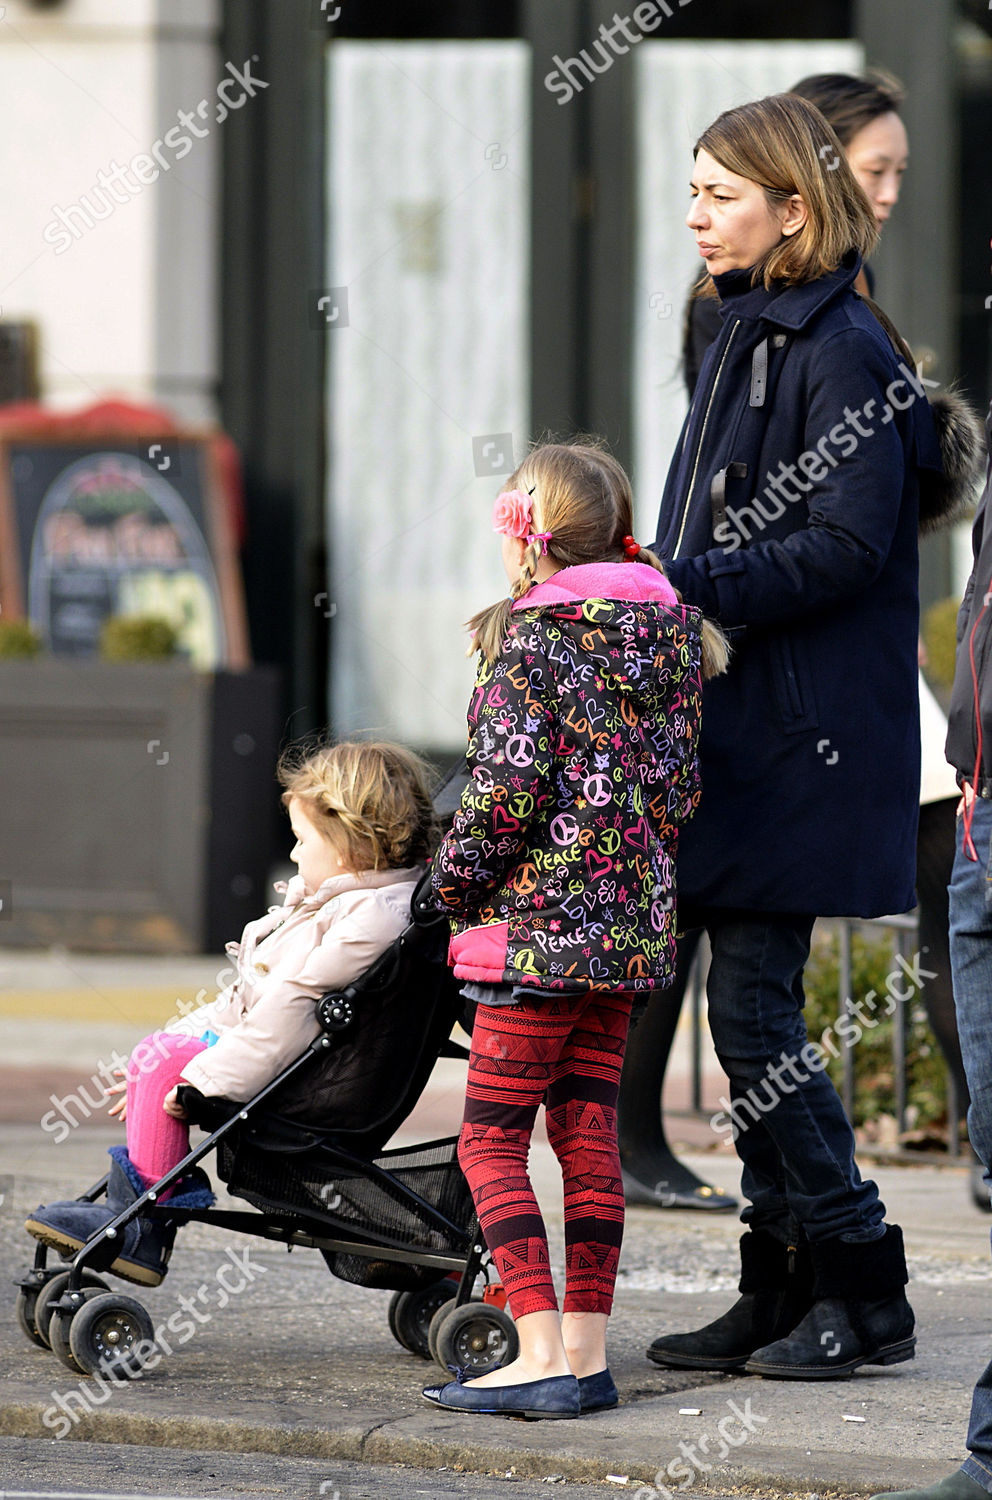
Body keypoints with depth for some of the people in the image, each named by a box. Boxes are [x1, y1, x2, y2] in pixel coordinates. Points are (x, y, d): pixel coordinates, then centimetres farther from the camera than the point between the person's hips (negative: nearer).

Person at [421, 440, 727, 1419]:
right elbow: (680, 782, 12)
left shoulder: (532, 639, -12)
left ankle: (542, 1357, -12)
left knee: (492, 1141, -3)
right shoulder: (671, 634, 10)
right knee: (588, 1133, 11)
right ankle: (586, 1355, 9)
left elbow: (509, 788, -17)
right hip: (633, 918, 8)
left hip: (542, 915, -8)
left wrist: (454, 883, -4)